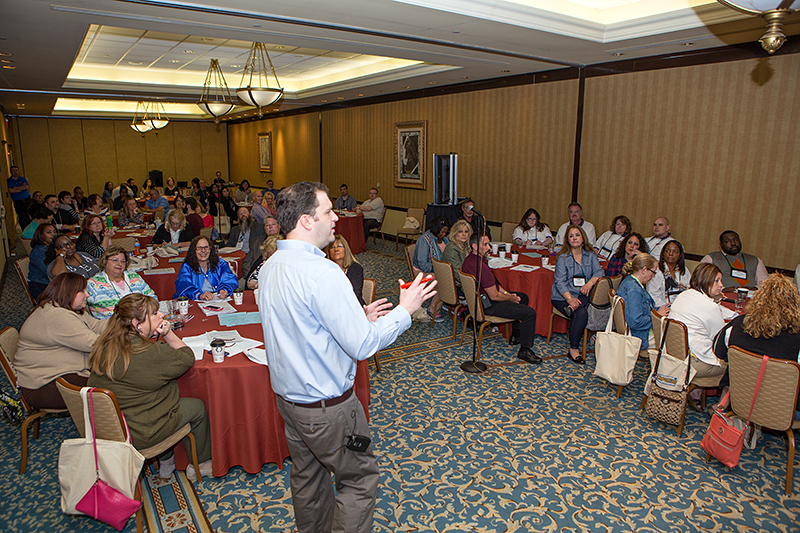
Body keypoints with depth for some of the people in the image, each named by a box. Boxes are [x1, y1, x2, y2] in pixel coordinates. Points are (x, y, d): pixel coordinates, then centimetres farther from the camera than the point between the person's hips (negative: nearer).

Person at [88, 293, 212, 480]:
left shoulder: (105, 344, -4)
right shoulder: (149, 353, -30)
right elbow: (187, 358, -15)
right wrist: (168, 334, -14)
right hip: (138, 433, -8)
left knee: (171, 396, 27)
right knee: (198, 407, 11)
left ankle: (166, 462, 36)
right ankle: (200, 464, 31)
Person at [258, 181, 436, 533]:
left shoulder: (269, 268, 2)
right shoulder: (322, 272, -27)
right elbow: (362, 345, -26)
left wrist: (359, 317, 10)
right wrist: (405, 310, -14)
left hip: (288, 396, 9)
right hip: (327, 406, -9)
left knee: (307, 475, 24)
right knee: (360, 477, 10)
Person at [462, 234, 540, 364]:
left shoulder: (469, 259, 4)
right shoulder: (481, 266, -30)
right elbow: (494, 296, -25)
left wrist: (507, 293, 8)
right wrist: (511, 298, -7)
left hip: (481, 297, 11)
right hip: (487, 305, -11)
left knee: (523, 297, 25)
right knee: (529, 313, -15)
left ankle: (516, 336, 33)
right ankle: (525, 350, -1)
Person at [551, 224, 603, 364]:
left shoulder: (590, 255, 11)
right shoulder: (563, 258, -1)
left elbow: (599, 272, -2)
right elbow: (560, 282, -10)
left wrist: (590, 283, -25)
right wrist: (569, 298, -26)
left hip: (582, 295, 4)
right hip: (562, 297, -4)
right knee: (581, 313, -29)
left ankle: (574, 307, -30)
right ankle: (573, 350, -22)